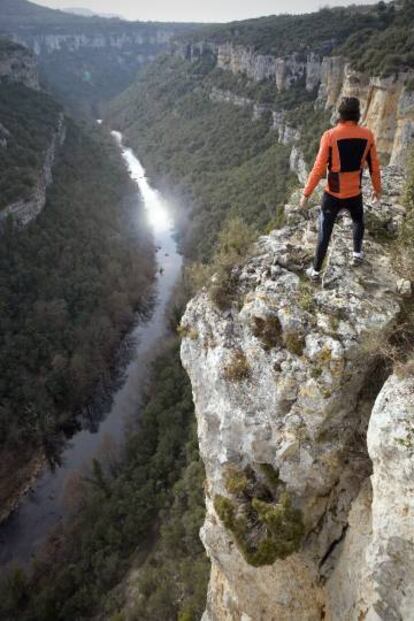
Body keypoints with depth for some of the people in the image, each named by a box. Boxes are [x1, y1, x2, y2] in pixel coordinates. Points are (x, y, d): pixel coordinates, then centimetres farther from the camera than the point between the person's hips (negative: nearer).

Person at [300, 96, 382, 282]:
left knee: (325, 233, 9)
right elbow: (374, 166, 2)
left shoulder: (330, 136, -16)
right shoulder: (367, 135, -7)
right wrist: (377, 189, 18)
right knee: (358, 221, 33)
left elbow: (319, 169, -17)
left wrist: (306, 194, -8)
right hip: (355, 193, 2)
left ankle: (316, 271, 18)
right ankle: (357, 254, 43)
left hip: (332, 195, -2)